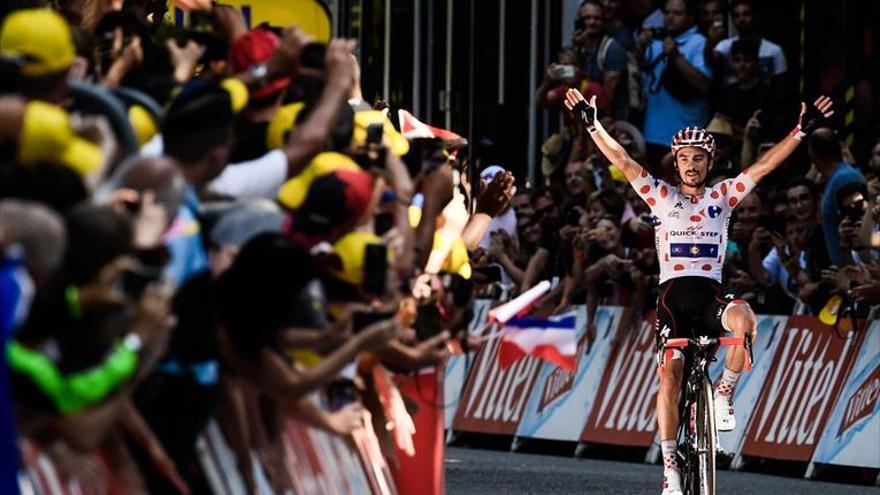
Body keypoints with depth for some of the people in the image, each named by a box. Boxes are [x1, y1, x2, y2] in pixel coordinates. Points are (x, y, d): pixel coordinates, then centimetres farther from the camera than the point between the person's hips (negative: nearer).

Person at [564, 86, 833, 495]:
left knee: (744, 319, -34)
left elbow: (764, 166, 4)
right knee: (669, 375, -15)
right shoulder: (661, 197, 9)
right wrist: (592, 125, -8)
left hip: (710, 295, 0)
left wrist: (801, 131, -4)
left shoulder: (722, 197, 10)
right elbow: (622, 161, 1)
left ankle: (724, 393, -13)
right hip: (672, 295, 0)